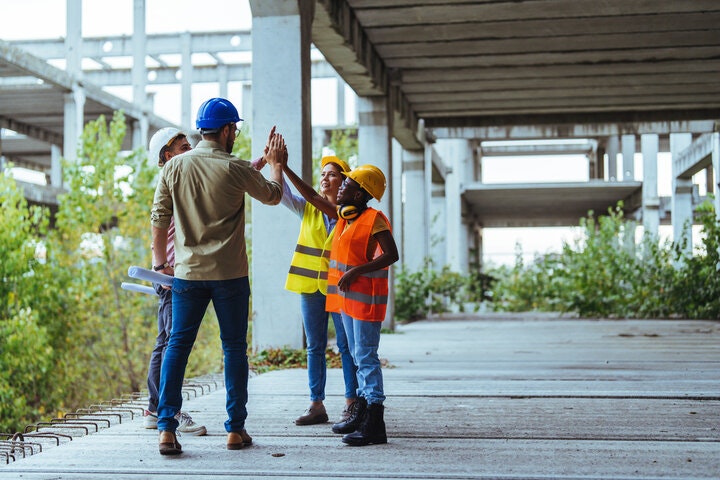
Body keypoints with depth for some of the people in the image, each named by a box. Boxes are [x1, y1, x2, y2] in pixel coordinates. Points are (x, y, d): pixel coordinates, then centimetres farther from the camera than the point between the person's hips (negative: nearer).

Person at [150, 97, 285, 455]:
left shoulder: (175, 166, 1)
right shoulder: (235, 169, -7)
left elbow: (159, 217, 5)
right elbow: (273, 196, 9)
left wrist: (159, 259, 17)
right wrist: (275, 163, 26)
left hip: (187, 271, 3)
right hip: (229, 274, -2)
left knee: (177, 345, 6)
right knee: (234, 348, 7)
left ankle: (166, 429, -1)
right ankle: (236, 429, 11)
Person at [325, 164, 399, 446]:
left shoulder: (374, 219, -14)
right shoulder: (345, 217, 12)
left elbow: (391, 255, -20)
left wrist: (355, 272, -24)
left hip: (366, 296, -9)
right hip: (347, 296, 9)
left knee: (366, 357, -11)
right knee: (358, 356, 15)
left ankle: (374, 425, -10)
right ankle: (361, 414, 24)